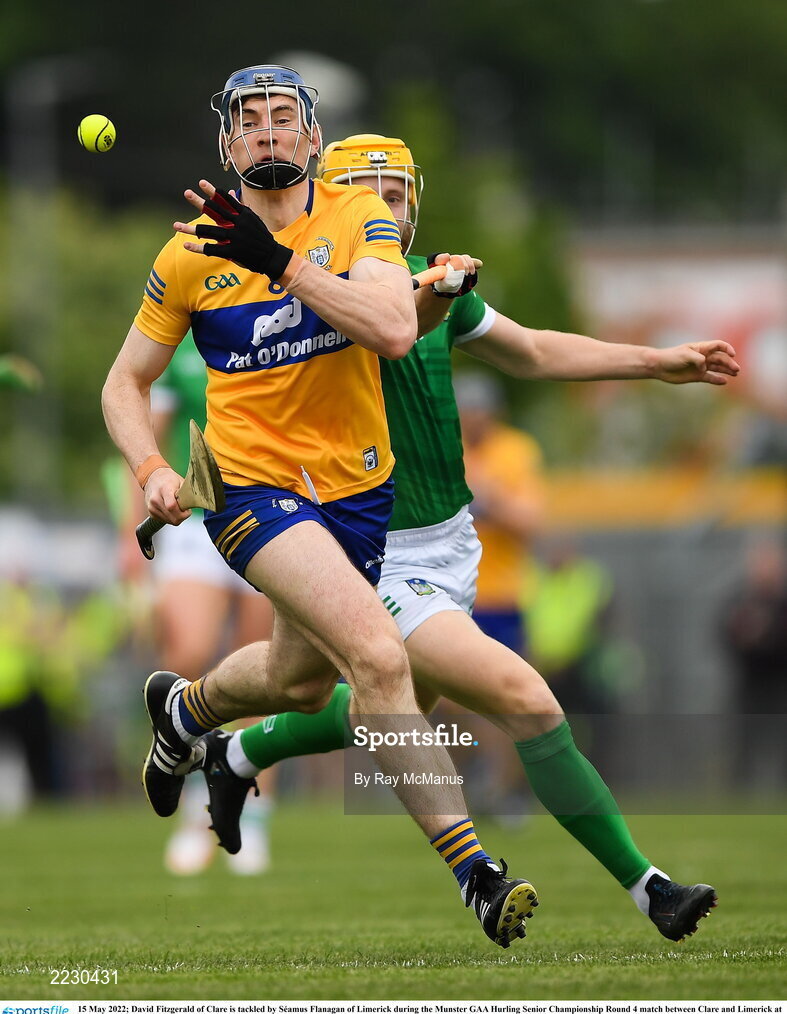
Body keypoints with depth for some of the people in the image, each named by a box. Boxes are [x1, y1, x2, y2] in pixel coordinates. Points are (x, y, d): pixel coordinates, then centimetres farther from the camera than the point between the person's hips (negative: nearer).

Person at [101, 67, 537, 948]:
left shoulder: (359, 217, -4)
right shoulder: (191, 256, -5)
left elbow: (395, 330, -22)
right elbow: (125, 384, 6)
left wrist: (281, 261, -28)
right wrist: (152, 470, -12)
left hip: (360, 489, 4)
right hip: (255, 486, -4)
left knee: (300, 684, 25)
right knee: (378, 655, -26)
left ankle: (184, 708, 59)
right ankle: (470, 868, -24)